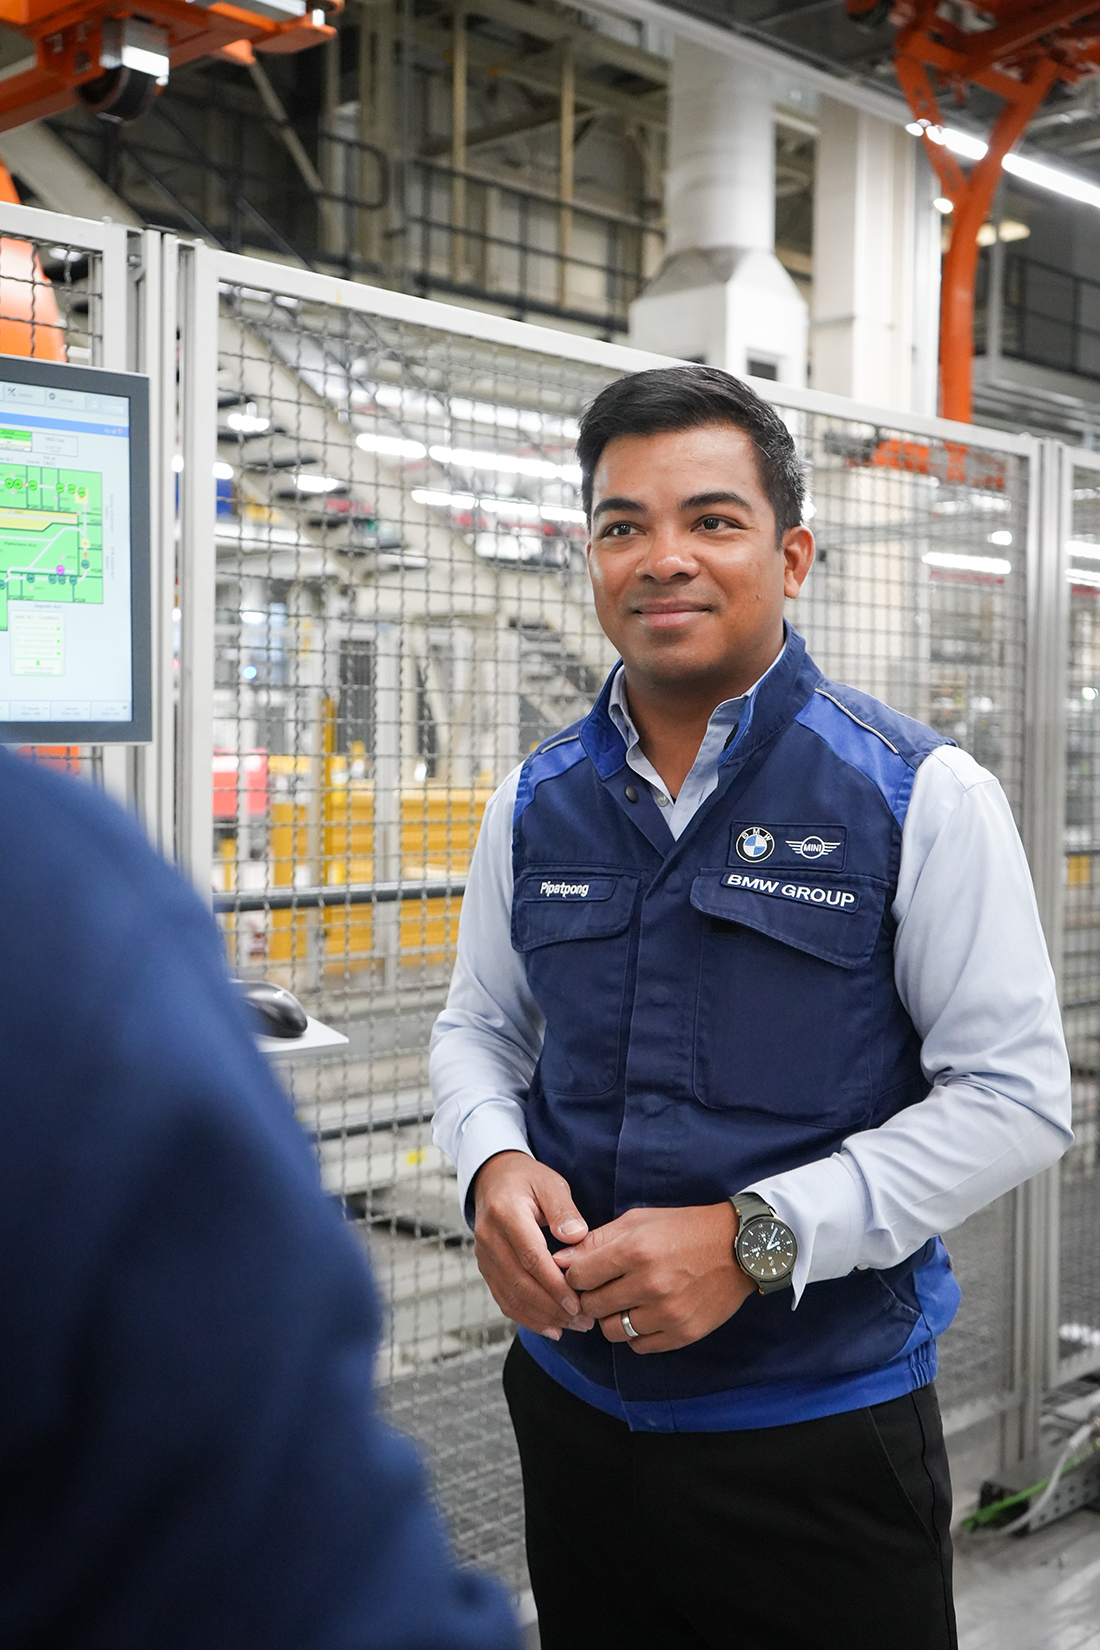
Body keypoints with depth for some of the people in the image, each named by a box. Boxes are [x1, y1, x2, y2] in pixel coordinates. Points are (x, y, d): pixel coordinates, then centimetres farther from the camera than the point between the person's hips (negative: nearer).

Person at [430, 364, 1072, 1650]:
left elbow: (1017, 1095, -11)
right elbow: (479, 1028, 13)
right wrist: (494, 1166, -9)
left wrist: (756, 1238, -20)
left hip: (824, 1435, -3)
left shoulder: (921, 797, -9)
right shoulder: (535, 806, 3)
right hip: (574, 1410, 4)